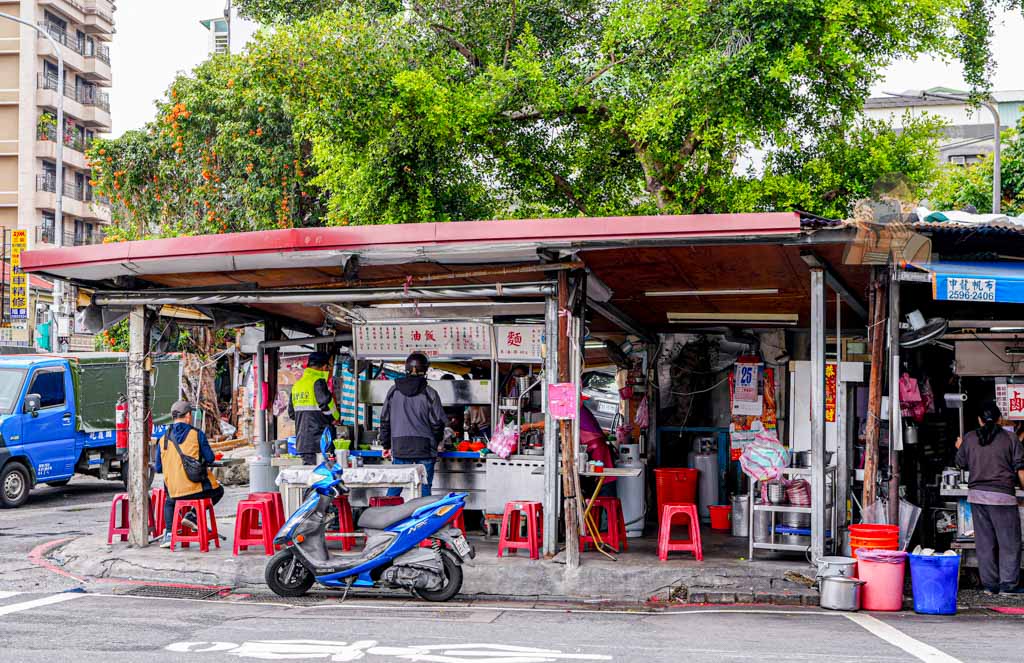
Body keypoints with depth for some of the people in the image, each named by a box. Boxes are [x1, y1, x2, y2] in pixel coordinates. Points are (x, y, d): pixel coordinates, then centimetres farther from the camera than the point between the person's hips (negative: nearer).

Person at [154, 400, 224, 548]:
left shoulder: (163, 439, 3)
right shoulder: (197, 434, -6)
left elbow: (158, 468, 8)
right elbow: (209, 458, -4)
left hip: (175, 491, 3)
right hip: (198, 488, -3)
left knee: (169, 503, 37)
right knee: (218, 491, 27)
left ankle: (169, 533, 15)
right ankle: (193, 514, 7)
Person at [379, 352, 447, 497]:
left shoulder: (394, 391, 4)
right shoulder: (429, 394, -5)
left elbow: (385, 420, 9)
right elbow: (438, 423, -3)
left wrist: (386, 445, 17)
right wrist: (436, 442, 15)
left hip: (399, 447, 2)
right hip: (425, 448, -2)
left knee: (394, 487, 9)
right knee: (424, 488, 4)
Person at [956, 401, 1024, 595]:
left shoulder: (969, 438, 5)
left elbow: (961, 463, 19)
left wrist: (960, 447, 37)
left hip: (976, 494, 4)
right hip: (1002, 495, -4)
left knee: (985, 542, 9)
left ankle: (990, 584, 10)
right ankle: (1008, 584, -2)